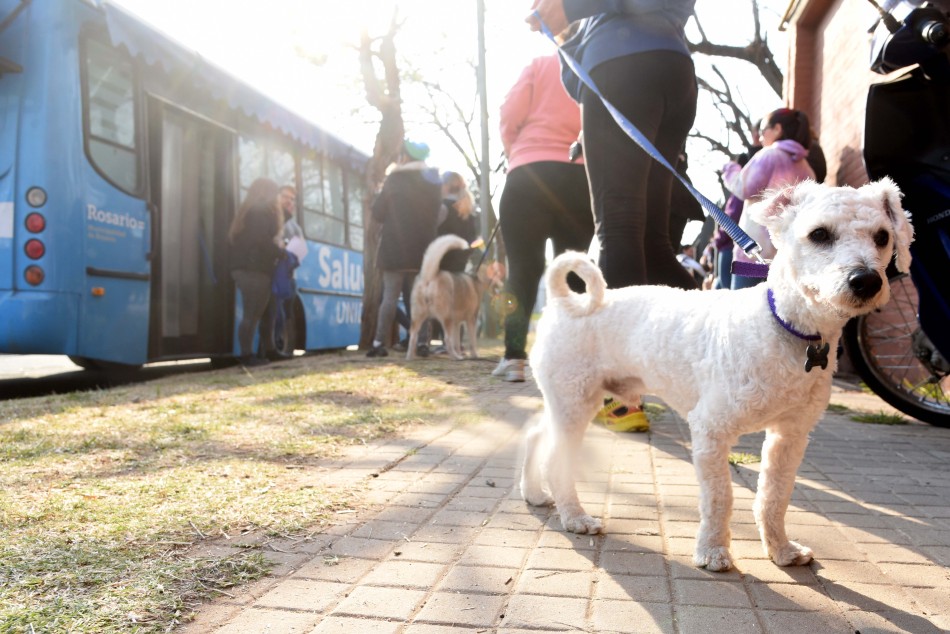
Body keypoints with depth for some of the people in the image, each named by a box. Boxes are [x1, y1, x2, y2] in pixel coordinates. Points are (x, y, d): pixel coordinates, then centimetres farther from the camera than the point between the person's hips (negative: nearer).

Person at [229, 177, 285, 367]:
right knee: (252, 315, -9)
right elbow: (263, 241, -18)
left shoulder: (247, 211, 24)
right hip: (255, 270, -9)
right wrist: (282, 253, -4)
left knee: (251, 314, 9)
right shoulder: (261, 212, -6)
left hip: (245, 268, 9)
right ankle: (247, 355, -10)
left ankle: (247, 354, 8)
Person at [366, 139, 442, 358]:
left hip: (395, 246, -3)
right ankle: (422, 342, 0)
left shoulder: (394, 179, -4)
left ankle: (379, 343, -5)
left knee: (390, 296, -3)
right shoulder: (434, 182, 9)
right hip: (422, 247, 4)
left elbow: (378, 213, 0)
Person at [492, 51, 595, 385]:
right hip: (581, 178, 1)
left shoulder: (540, 65, 12)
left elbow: (510, 115, 1)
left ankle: (514, 357, -7)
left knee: (522, 268, 0)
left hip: (528, 175, -1)